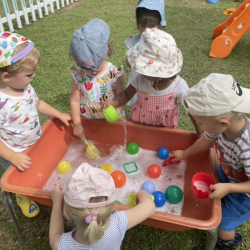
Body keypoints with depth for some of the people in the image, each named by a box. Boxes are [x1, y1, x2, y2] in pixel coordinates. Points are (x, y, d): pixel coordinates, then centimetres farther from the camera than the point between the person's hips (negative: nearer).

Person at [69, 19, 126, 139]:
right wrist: (77, 124, -9)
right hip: (87, 121, 1)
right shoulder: (77, 75, -14)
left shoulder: (115, 74, -17)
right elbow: (75, 101, -8)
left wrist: (116, 113, -31)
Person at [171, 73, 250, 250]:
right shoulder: (226, 123, -26)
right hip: (228, 173, 6)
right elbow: (207, 140, -3)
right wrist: (184, 154, 7)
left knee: (223, 220, 10)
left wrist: (227, 188, -37)